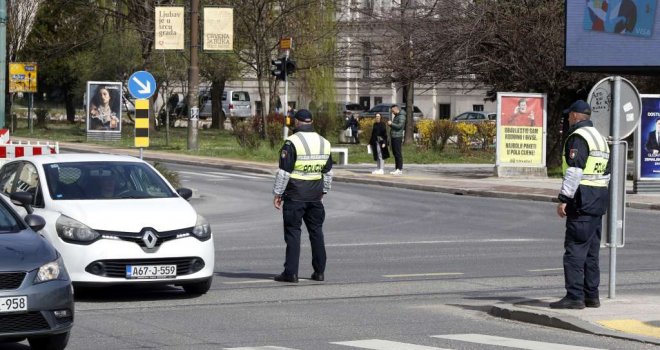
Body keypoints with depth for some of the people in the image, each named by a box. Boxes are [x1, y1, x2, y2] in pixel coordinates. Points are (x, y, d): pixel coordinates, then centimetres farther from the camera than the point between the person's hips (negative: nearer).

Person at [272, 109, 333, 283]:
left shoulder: (292, 142, -12)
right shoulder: (324, 143, 9)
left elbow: (284, 172, -13)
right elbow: (328, 172, 16)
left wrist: (277, 193, -6)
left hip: (295, 195, -6)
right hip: (315, 194, 6)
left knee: (293, 232, -3)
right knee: (316, 231, 13)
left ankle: (291, 272, -5)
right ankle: (319, 271, 16)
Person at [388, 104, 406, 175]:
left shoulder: (401, 116, -9)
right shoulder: (396, 116, 19)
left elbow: (400, 126, -19)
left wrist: (391, 124, -14)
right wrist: (390, 124, 8)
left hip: (397, 137, -10)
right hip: (393, 137, 10)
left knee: (398, 153, -10)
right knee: (395, 153, 10)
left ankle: (400, 169, -10)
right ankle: (396, 169, 13)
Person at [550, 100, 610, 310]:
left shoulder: (577, 137, -11)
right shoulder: (600, 138, 19)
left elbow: (574, 170, -20)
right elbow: (606, 172, 22)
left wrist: (564, 199, -19)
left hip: (582, 200, -10)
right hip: (599, 202, 10)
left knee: (575, 249, -10)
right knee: (591, 251, 13)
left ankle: (575, 296, -13)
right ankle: (591, 296, 15)